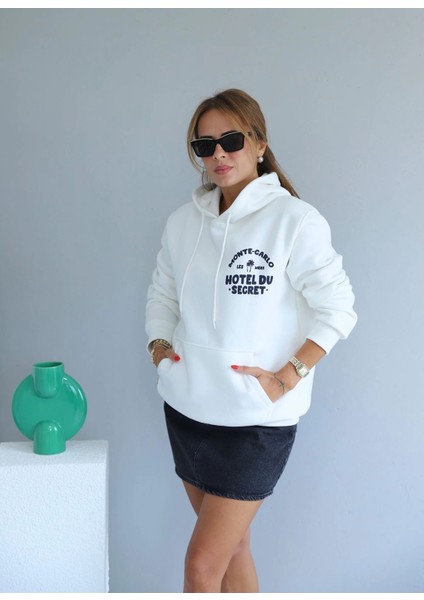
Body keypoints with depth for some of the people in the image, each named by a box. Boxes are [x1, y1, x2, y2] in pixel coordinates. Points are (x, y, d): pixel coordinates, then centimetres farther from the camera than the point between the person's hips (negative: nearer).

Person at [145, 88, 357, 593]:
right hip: (187, 408, 6)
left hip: (257, 419, -5)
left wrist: (287, 377, -16)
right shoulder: (184, 221, 4)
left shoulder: (293, 220, -13)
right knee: (231, 546, 19)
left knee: (202, 563, -1)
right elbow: (162, 293, 16)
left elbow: (338, 309, -11)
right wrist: (159, 344, 1)